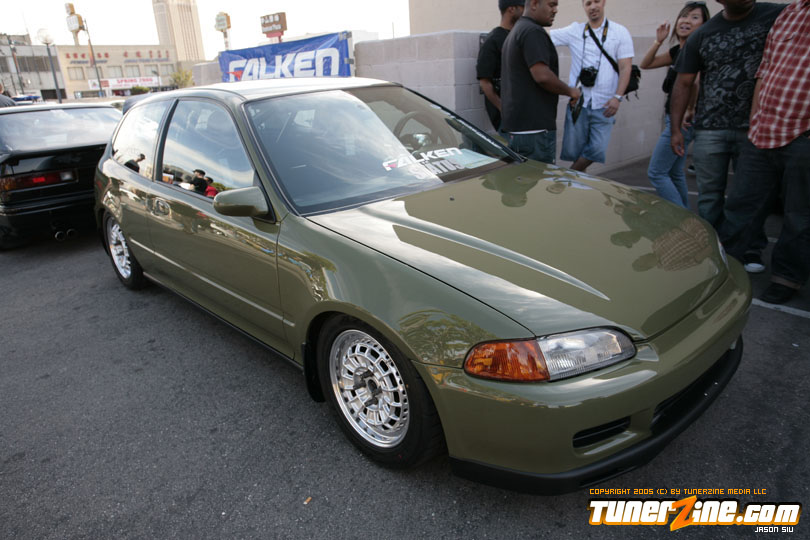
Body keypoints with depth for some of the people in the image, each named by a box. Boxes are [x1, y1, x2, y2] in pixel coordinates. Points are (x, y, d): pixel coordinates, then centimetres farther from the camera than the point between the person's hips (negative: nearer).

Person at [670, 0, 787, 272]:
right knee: (710, 196, 5)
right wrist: (676, 128, 1)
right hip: (710, 130, 1)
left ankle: (752, 252, 17)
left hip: (755, 127, -1)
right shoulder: (702, 36, 7)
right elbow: (683, 84, 7)